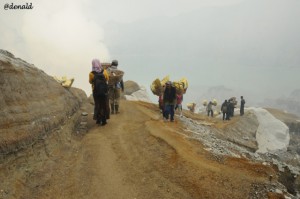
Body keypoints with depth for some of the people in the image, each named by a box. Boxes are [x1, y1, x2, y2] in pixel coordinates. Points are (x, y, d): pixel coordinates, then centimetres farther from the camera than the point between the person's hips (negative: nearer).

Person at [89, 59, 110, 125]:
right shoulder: (104, 71, -12)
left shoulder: (91, 73, -16)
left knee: (97, 105, 18)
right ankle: (103, 120, 15)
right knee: (104, 105, 13)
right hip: (104, 91, 0)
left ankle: (98, 120, 23)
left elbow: (90, 82, 1)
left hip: (95, 91, 0)